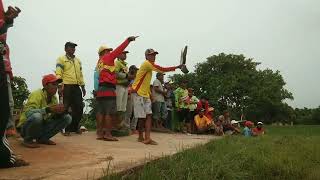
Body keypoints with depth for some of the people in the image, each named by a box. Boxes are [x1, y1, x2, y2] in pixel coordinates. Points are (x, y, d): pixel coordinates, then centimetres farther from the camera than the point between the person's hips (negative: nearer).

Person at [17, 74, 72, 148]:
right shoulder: (36, 94, -19)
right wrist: (48, 109, -45)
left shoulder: (54, 97, 1)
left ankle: (43, 138, 3)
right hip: (26, 127, -7)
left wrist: (61, 111, -24)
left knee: (67, 118, -6)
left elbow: (53, 116, 0)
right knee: (37, 116, -40)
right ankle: (28, 140, -10)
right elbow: (28, 112, -34)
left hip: (42, 126, 7)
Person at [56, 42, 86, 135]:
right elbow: (58, 74, -6)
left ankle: (75, 127, 17)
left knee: (79, 108, 4)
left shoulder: (78, 60, 22)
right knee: (65, 108, -3)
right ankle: (66, 128, 6)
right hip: (66, 86, -6)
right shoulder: (61, 59, 3)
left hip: (76, 87, 6)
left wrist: (83, 87, 17)